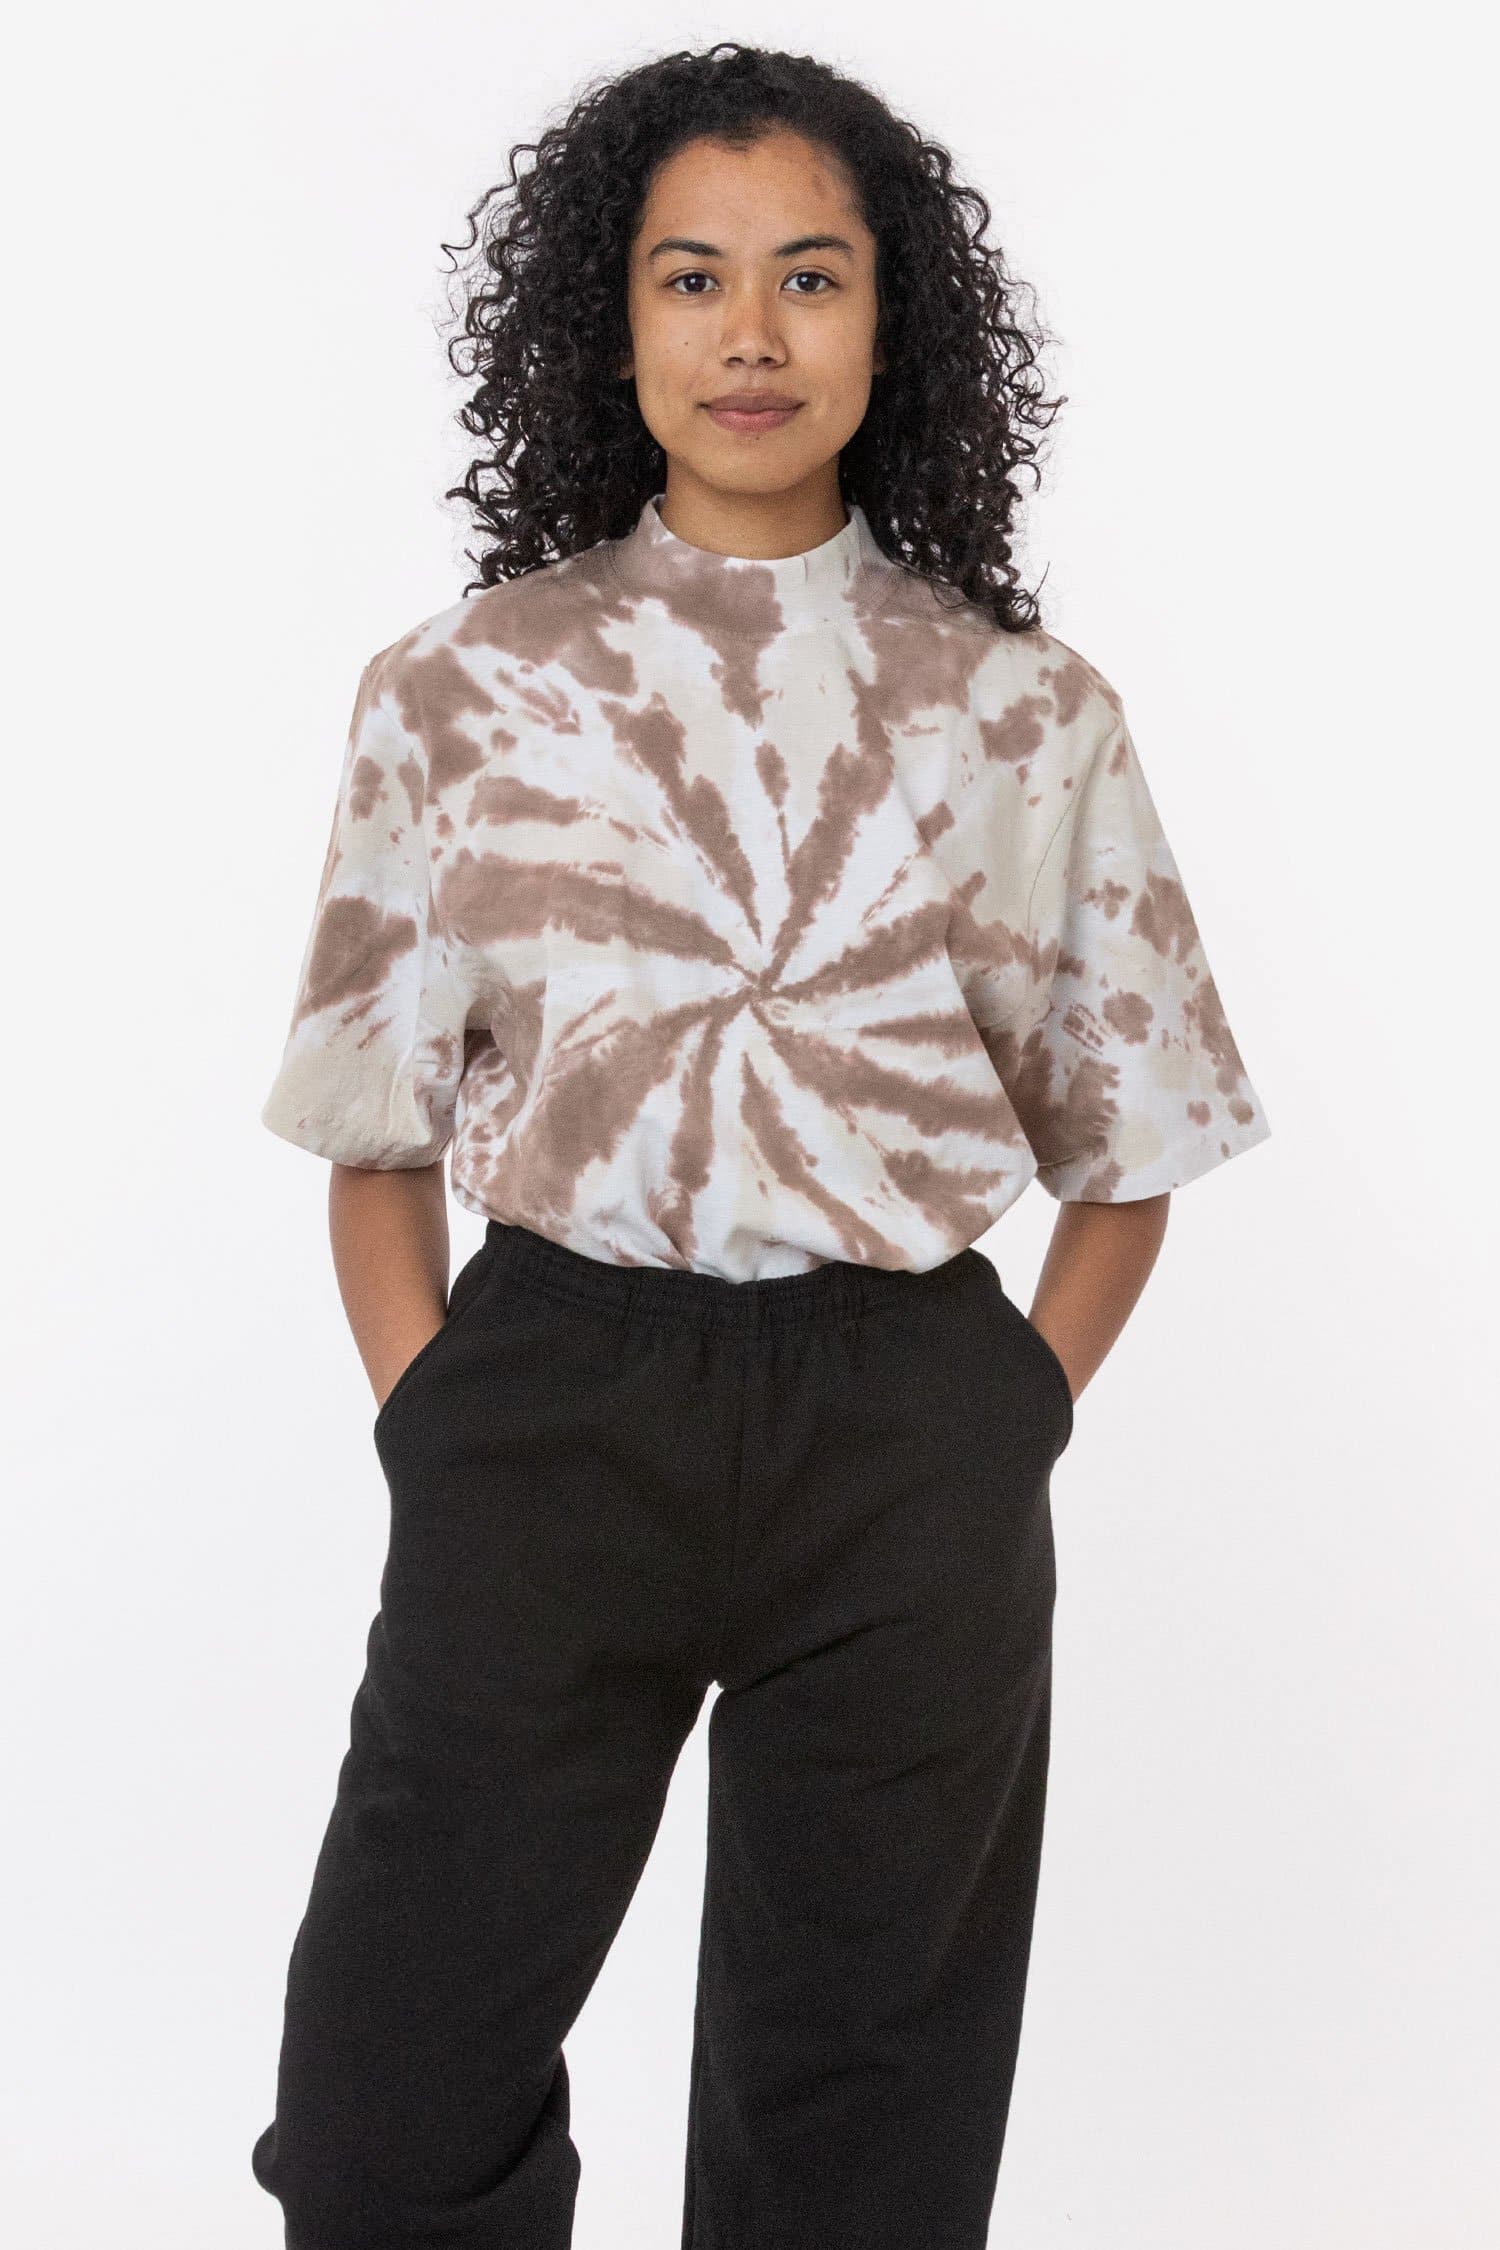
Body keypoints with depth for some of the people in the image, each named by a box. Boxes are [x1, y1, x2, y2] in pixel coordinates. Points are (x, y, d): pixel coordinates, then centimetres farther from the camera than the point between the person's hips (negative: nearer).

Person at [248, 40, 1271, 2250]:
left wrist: (1009, 1431, 0)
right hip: (548, 1399, 0)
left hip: (909, 1433, 1)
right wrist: (432, 1426, -2)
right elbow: (375, 1132, 8)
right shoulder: (464, 688, 4)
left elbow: (1130, 1142, 9)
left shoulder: (1025, 711, 5)